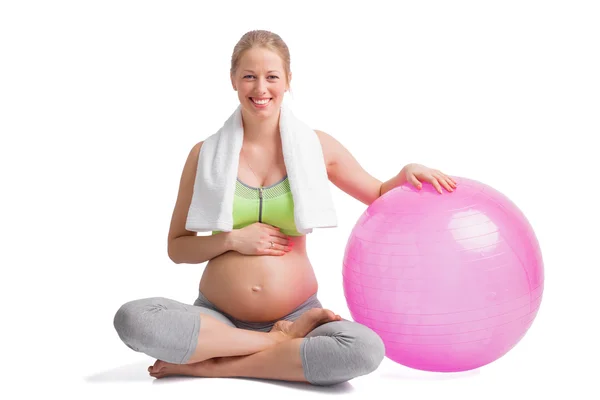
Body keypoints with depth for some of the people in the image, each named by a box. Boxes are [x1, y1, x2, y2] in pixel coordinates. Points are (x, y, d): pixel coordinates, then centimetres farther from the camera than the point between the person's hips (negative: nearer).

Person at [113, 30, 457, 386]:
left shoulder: (315, 147, 5)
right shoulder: (207, 154, 3)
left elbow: (379, 197, 18)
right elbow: (177, 247, 7)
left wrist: (407, 174, -3)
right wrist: (233, 240, -10)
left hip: (297, 312, 0)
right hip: (218, 319, 0)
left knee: (366, 350, -32)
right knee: (132, 319, -30)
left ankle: (213, 366, -16)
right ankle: (282, 342, -16)